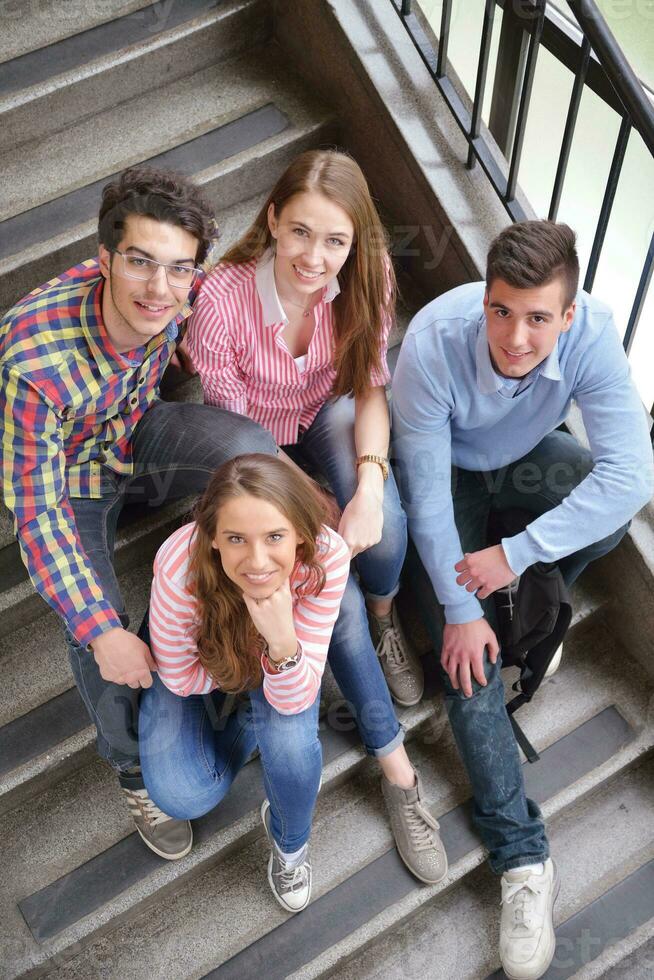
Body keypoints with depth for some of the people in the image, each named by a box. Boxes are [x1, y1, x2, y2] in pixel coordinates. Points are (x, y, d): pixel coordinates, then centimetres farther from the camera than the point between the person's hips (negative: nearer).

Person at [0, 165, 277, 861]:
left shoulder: (183, 292, -24)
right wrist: (102, 632, -33)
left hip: (136, 435, 4)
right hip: (67, 478, -3)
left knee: (251, 447, -28)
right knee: (98, 635, -24)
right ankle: (135, 768, 7)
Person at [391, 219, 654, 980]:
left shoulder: (591, 332, -31)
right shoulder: (433, 343, -35)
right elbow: (426, 493, -26)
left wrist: (518, 554, -36)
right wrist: (460, 609, -22)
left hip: (525, 456, 2)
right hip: (450, 471, -2)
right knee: (471, 657, -16)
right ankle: (523, 858, -10)